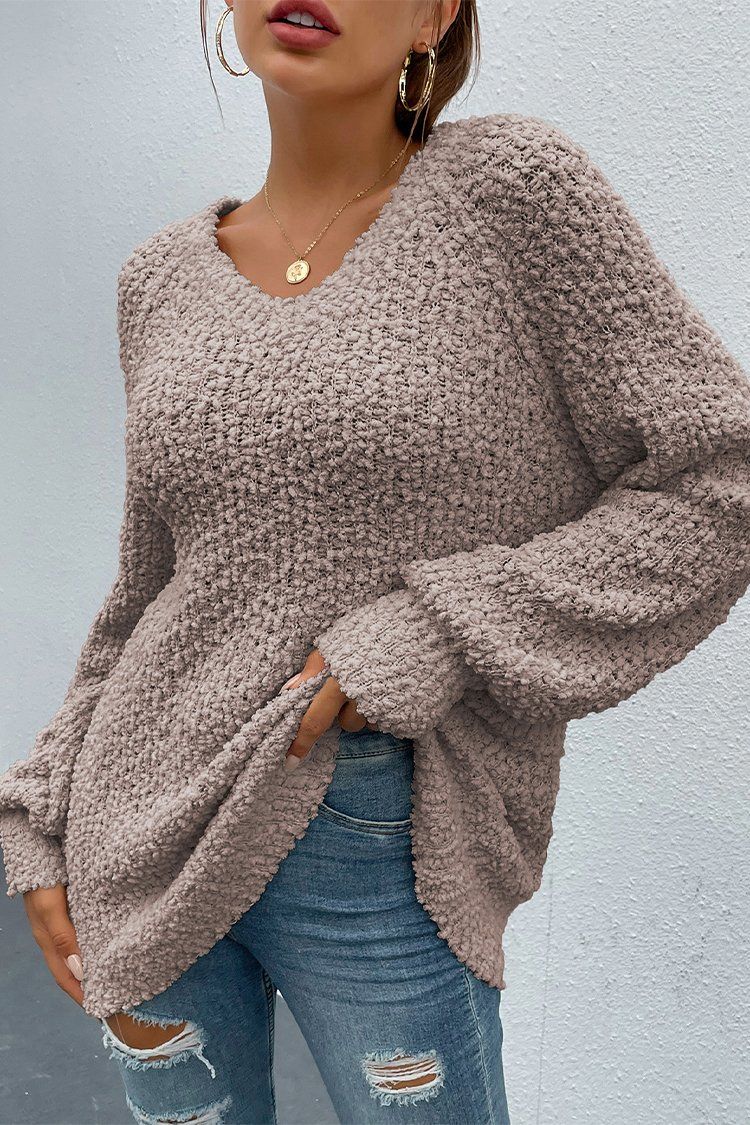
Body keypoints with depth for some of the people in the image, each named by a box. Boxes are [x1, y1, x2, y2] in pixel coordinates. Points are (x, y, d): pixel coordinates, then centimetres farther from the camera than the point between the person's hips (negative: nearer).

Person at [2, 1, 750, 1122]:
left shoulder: (515, 189, -7)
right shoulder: (162, 277, 5)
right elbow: (147, 590, 11)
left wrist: (433, 641, -17)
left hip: (385, 862, -3)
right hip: (152, 844, 4)